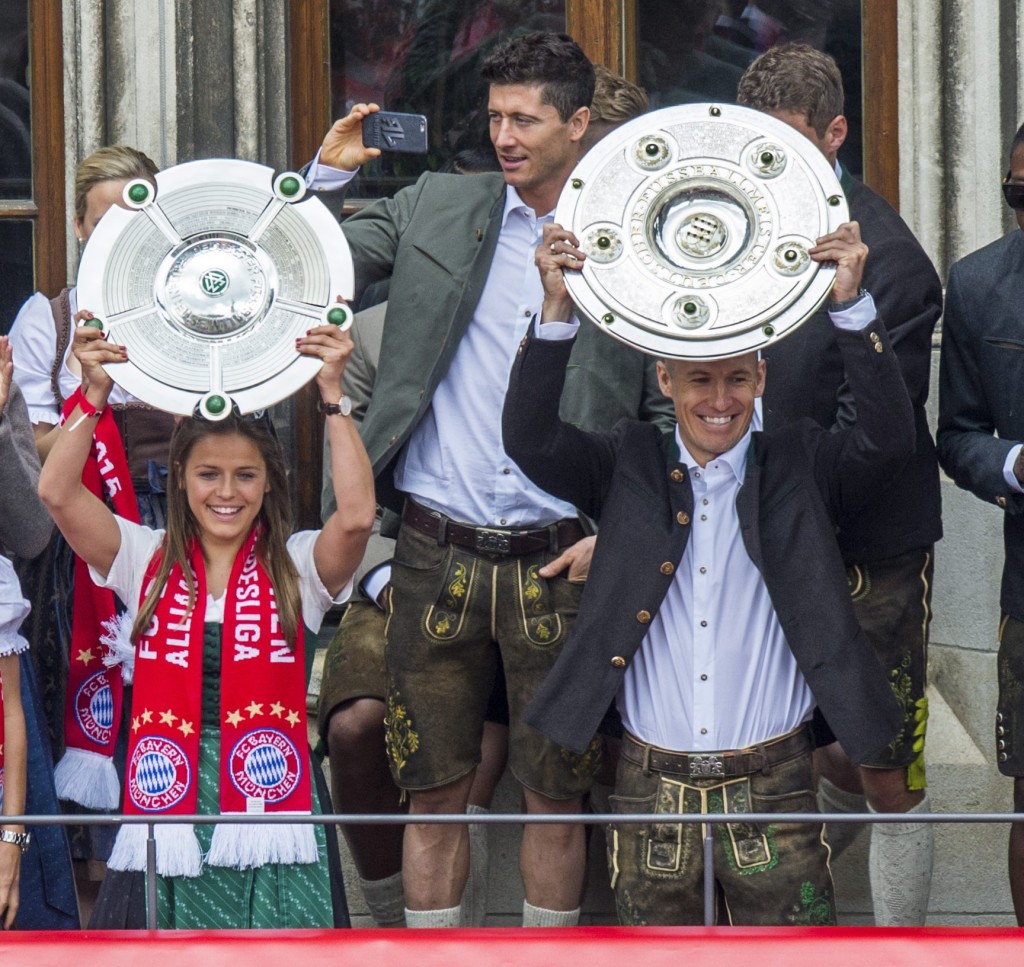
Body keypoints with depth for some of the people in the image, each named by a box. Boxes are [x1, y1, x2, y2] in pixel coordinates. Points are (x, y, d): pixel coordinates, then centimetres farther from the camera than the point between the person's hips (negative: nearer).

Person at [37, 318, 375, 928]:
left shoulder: (297, 566, 7)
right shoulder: (147, 562, 11)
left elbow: (358, 514, -13)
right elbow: (57, 492, -2)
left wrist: (332, 394, -14)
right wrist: (95, 392, -8)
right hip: (169, 802, 1)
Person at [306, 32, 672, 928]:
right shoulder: (435, 208, 8)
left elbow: (671, 416, 6)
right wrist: (326, 175, -6)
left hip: (559, 561, -1)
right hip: (437, 553, 1)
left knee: (555, 795, 5)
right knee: (436, 791, 5)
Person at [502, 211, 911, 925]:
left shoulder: (801, 470, 5)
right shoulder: (627, 469, 7)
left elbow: (890, 438, -11)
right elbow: (529, 438, -7)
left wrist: (851, 305, -23)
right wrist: (558, 308, -21)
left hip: (773, 789, -1)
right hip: (652, 787, 1)